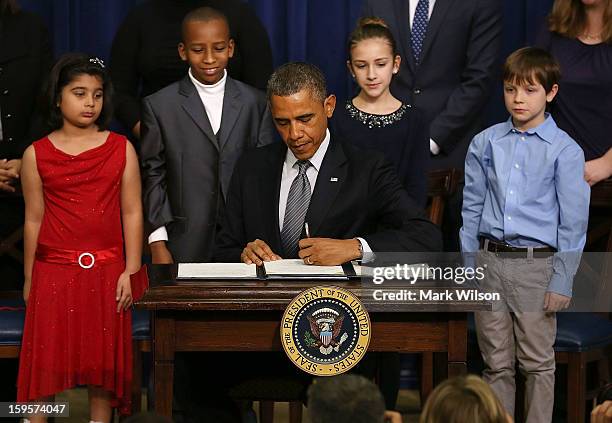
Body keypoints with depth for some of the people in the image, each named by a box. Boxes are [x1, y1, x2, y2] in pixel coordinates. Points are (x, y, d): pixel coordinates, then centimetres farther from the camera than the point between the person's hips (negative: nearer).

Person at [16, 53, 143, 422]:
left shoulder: (121, 149, 3)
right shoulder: (37, 155, 2)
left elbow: (132, 212, 2)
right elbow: (34, 219, 6)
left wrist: (130, 271, -3)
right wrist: (29, 279, 8)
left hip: (106, 271, 0)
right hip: (53, 270, 0)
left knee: (103, 358, 5)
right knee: (46, 359, 0)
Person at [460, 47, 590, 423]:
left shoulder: (565, 151, -6)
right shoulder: (485, 144, 4)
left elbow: (573, 222, -5)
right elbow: (472, 208, 10)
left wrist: (562, 281, -8)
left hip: (536, 264, -3)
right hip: (489, 261, 3)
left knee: (537, 362, 4)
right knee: (497, 362, 11)